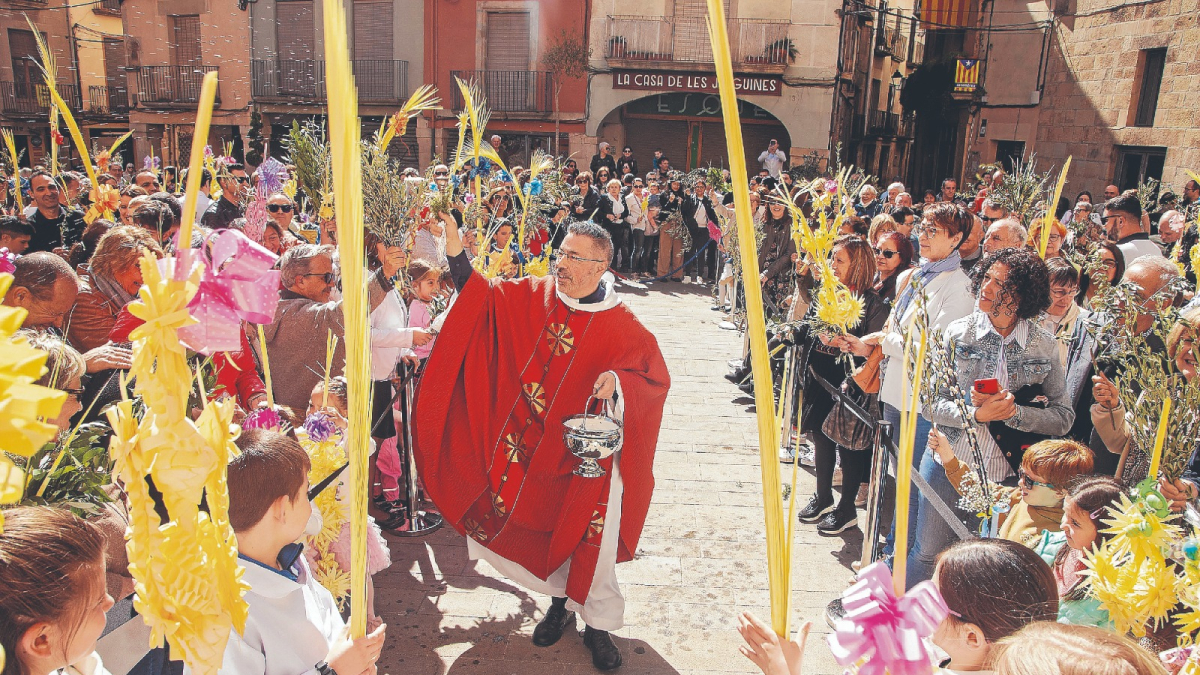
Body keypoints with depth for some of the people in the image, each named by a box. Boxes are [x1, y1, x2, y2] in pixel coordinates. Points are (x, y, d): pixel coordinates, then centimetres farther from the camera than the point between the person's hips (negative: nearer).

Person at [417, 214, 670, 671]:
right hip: (533, 448, 4)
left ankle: (597, 624, 26)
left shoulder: (621, 327, -13)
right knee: (539, 527, 16)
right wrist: (455, 251, -15)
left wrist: (619, 383, -26)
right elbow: (482, 296, -3)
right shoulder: (534, 296, -4)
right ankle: (561, 600, 42)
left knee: (592, 539, 3)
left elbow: (656, 377, -7)